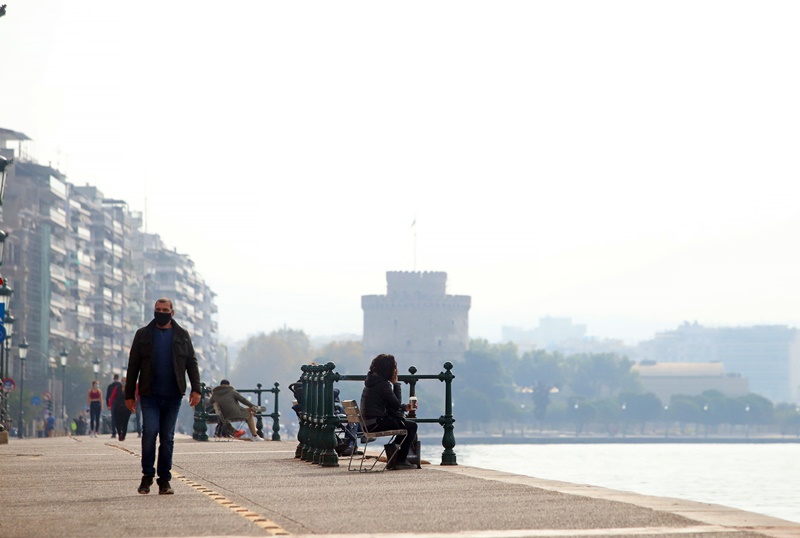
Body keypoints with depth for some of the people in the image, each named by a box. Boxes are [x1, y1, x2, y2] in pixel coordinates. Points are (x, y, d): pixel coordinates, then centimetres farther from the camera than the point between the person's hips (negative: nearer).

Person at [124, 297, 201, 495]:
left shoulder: (182, 335, 11)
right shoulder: (143, 335, 8)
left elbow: (192, 363, 10)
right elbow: (133, 366, 10)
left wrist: (196, 389, -3)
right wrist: (129, 395, 6)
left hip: (173, 396, 1)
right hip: (150, 395, -1)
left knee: (167, 438, 3)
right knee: (149, 432, -14)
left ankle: (164, 479, 8)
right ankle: (147, 475, 0)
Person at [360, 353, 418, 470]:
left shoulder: (372, 381, 15)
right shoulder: (383, 384, -16)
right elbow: (396, 404, -10)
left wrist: (405, 407, 14)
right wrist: (396, 383, -4)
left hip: (368, 424, 10)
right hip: (376, 424, -10)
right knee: (412, 426, -4)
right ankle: (401, 461, -2)